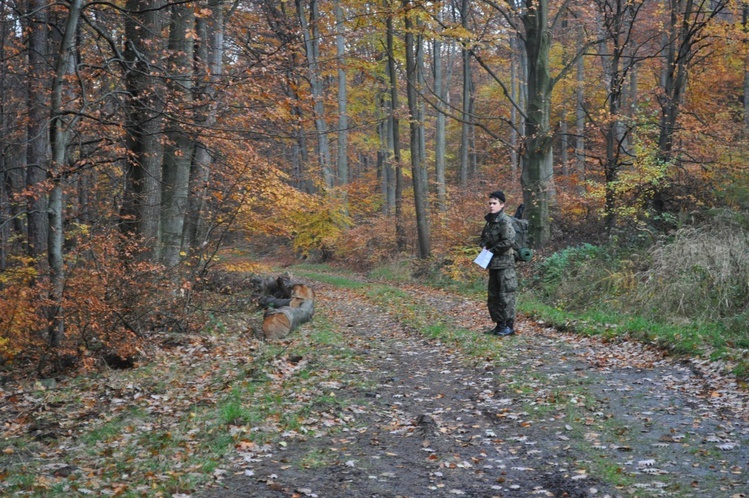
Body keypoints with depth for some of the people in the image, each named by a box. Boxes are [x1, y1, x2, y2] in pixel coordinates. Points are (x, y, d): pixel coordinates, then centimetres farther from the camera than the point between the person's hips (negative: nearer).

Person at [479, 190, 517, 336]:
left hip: (504, 263, -9)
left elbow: (509, 241, -23)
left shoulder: (504, 221, -13)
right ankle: (500, 324, 22)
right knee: (493, 295, 13)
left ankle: (509, 326, -1)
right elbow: (484, 237, 27)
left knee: (505, 294, -7)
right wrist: (484, 246, 5)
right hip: (493, 264, 10)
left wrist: (492, 250, -14)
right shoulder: (490, 221, 13)